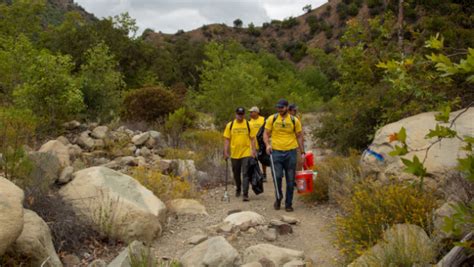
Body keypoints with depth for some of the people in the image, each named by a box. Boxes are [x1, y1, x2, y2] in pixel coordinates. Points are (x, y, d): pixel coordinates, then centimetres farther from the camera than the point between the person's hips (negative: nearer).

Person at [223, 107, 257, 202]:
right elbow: (227, 139, 3)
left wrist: (253, 151, -3)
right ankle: (238, 189, 39)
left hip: (246, 153, -2)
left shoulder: (249, 125, 0)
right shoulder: (230, 125, 1)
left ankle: (245, 194, -6)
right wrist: (226, 152, -2)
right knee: (236, 174, 16)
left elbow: (252, 139, 3)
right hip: (234, 154, 2)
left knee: (245, 174, -8)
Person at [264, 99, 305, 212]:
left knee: (290, 180, 4)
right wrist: (267, 144, -13)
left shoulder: (294, 120, 3)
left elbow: (299, 136, 9)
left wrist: (302, 152, 7)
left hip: (291, 152, 1)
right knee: (277, 177, -8)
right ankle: (278, 198, 18)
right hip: (276, 152, -1)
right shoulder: (272, 119, 2)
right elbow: (266, 134, 6)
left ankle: (288, 203, 17)